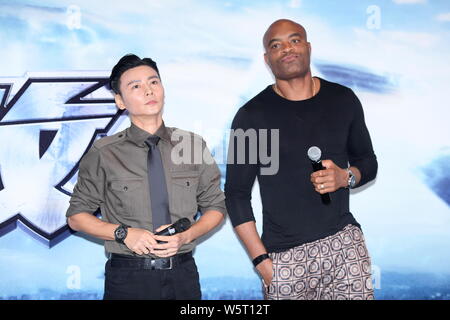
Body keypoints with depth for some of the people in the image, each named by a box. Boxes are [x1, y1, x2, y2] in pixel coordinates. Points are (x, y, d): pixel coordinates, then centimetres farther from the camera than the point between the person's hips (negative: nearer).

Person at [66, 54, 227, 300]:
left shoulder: (194, 146, 1)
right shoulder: (104, 154, -5)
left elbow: (216, 206, 8)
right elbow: (76, 215, 1)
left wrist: (186, 236, -11)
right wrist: (124, 233, -14)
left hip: (184, 274, 2)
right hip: (128, 279, -2)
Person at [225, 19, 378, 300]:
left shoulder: (343, 99, 5)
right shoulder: (252, 115, -3)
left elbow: (368, 162, 16)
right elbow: (237, 195, 0)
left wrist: (345, 177, -7)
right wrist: (261, 260, -6)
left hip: (344, 241, 2)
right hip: (285, 256, -2)